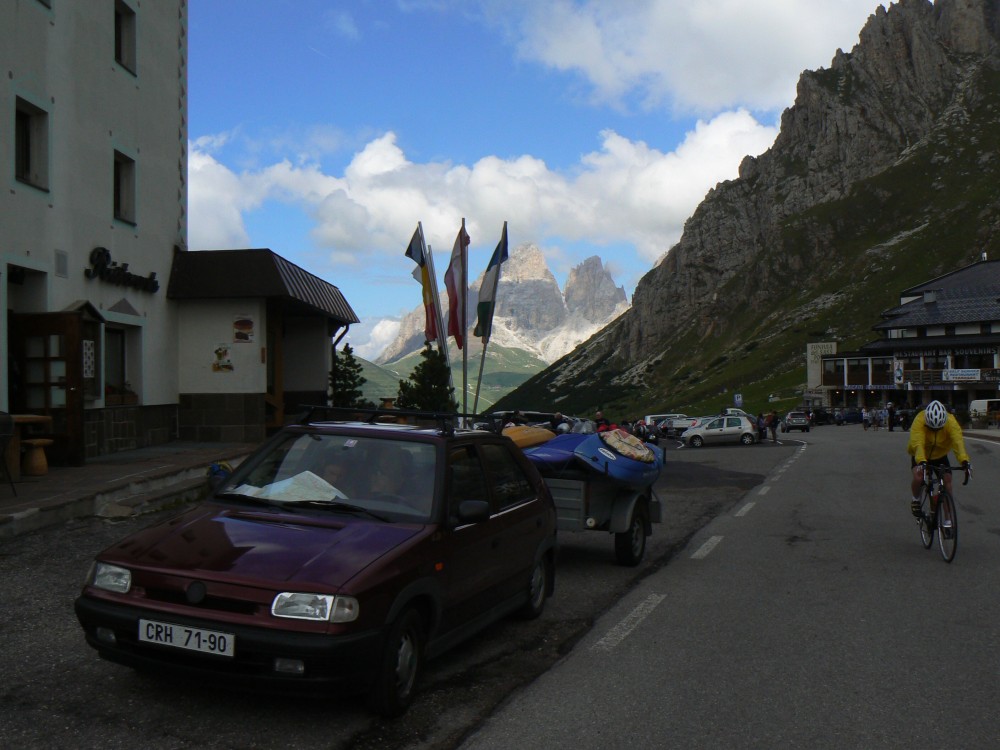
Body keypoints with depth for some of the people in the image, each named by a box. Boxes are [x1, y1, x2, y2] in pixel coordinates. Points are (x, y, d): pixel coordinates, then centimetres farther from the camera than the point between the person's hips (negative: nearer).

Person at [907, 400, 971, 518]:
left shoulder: (951, 422, -27)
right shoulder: (919, 421, -32)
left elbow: (958, 442, -40)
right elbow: (917, 443, -44)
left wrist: (964, 460, -56)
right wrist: (921, 461, -60)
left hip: (940, 455, 2)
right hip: (920, 456, -2)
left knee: (947, 481, -11)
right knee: (919, 477, -26)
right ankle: (915, 500, 7)